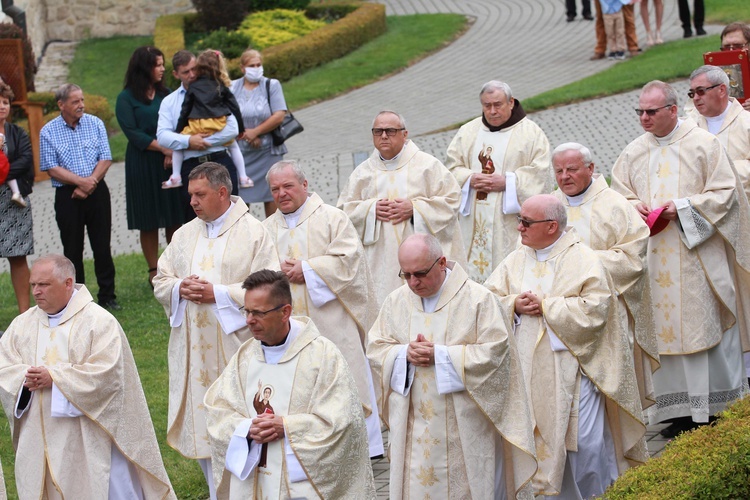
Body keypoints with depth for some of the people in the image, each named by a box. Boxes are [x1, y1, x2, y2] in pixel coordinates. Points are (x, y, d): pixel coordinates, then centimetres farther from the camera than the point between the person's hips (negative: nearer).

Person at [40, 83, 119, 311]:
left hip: (97, 192, 1)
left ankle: (107, 296, 13)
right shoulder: (48, 132, -3)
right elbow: (52, 168, -7)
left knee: (102, 247, 4)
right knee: (72, 250, 5)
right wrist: (80, 181, -16)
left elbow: (105, 159, -1)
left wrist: (90, 183, -13)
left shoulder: (95, 124, 3)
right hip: (67, 196, -1)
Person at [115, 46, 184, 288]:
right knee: (149, 222, 1)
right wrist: (164, 148, -14)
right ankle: (154, 271, 9)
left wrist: (174, 150, -13)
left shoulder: (165, 94, 12)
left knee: (175, 218, 3)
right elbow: (133, 133, -8)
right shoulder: (126, 99, -2)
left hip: (172, 161, 4)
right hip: (143, 165, -4)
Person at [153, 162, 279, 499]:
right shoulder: (185, 234, 12)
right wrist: (180, 289, -9)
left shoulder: (253, 233, -4)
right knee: (200, 419, 7)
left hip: (235, 345, -5)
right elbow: (160, 281, 14)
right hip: (194, 350, 5)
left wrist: (218, 294, -17)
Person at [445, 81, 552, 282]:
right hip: (474, 224, 3)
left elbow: (541, 175, -5)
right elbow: (451, 169, 11)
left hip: (511, 224, -3)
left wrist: (507, 182, -14)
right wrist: (470, 179, -9)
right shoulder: (468, 132, 14)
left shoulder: (531, 133, 2)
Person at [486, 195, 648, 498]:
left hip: (572, 369, -4)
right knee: (534, 439, 3)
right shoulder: (515, 261, 12)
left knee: (585, 442, -4)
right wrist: (514, 305, -12)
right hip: (528, 371, 5)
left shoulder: (584, 260, -5)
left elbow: (594, 309, -16)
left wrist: (545, 305, -14)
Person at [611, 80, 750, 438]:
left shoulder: (703, 144, -2)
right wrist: (634, 206, -6)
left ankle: (718, 406, 8)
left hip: (697, 257, -4)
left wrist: (682, 207, -15)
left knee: (706, 324, -2)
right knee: (666, 328, 2)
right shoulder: (633, 153, 10)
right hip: (654, 258, 4)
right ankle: (682, 410, 7)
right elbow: (617, 195, 16)